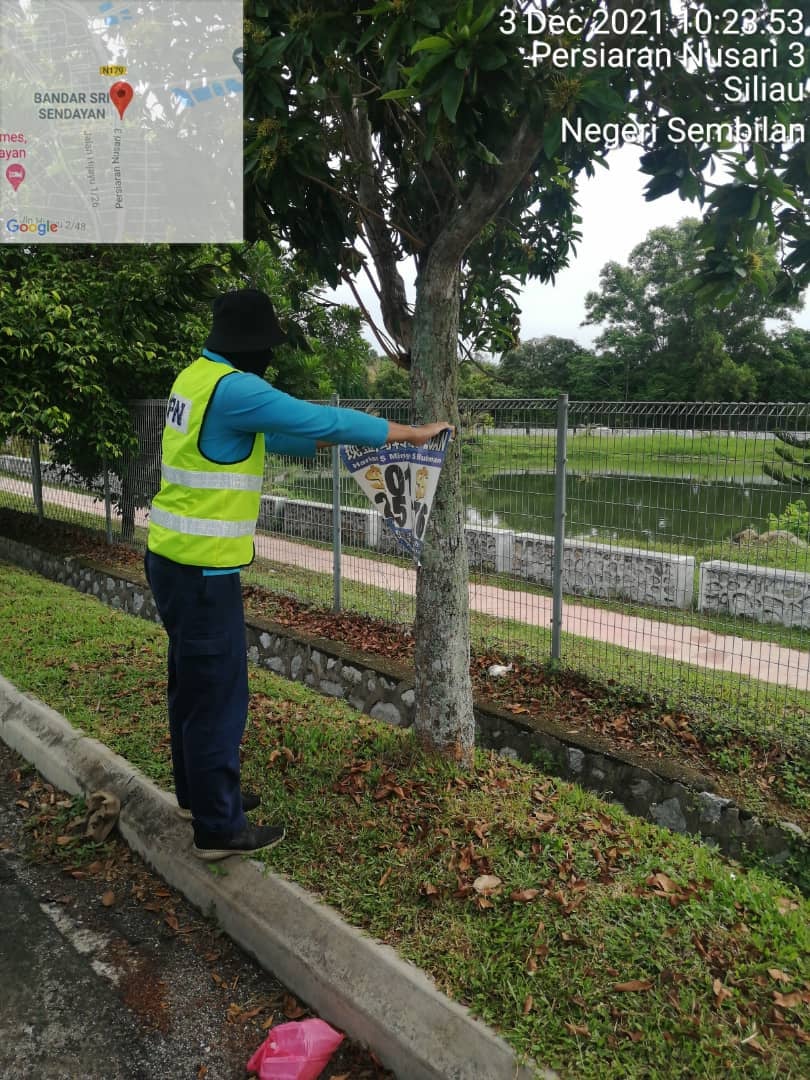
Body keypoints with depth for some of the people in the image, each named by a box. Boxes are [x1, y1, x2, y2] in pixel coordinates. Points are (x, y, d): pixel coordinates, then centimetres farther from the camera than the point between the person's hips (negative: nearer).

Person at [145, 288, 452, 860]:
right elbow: (324, 419, -20)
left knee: (193, 682, 21)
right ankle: (220, 828, 15)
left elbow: (267, 437, 20)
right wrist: (411, 434, -9)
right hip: (202, 567, -10)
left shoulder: (200, 376, 11)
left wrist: (327, 442, 15)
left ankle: (197, 793, 38)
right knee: (219, 692, 1)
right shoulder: (234, 388, -20)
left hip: (175, 556, 10)